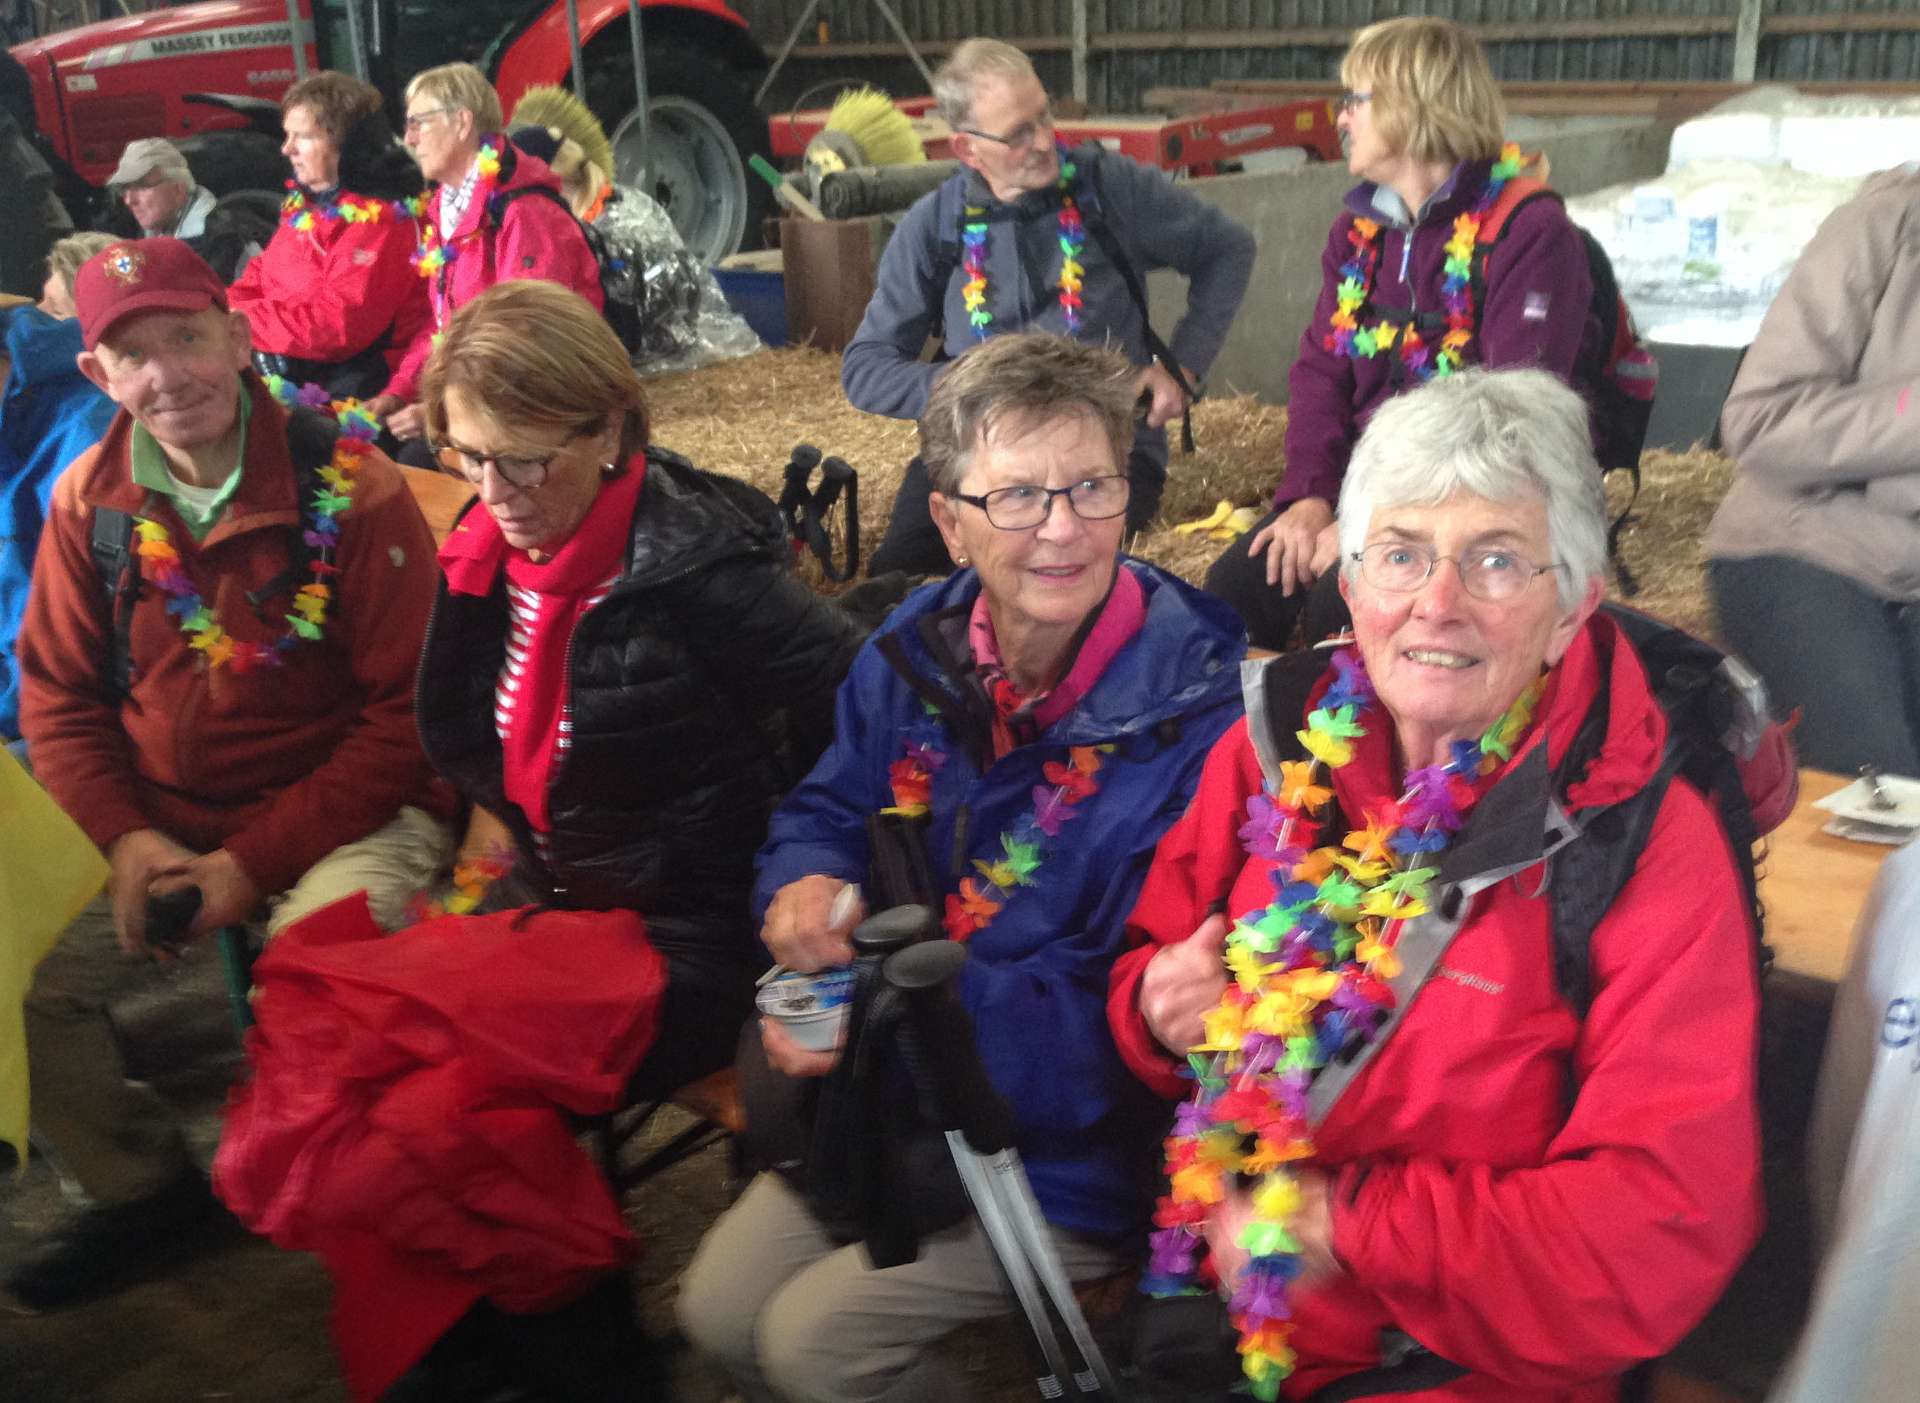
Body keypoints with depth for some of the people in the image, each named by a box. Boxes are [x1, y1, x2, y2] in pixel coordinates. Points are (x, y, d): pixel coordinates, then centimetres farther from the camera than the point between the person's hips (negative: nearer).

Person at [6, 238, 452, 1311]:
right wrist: (127, 836, -9)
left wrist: (255, 862, -17)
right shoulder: (90, 501, 2)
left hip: (347, 818, -5)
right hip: (161, 826, 5)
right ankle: (146, 1189, 20)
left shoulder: (349, 488, -13)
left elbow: (404, 716, -13)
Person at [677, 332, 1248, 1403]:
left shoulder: (1199, 713, -23)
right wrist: (807, 884, -12)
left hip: (1076, 1151, -6)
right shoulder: (919, 651, -2)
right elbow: (827, 810, 14)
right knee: (719, 1309, 5)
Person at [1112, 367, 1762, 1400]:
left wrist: (1347, 1223, -18)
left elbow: (1669, 1224, -16)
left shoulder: (1649, 846, -12)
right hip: (1207, 1313, 3)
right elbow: (1156, 957, 13)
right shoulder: (1278, 748, 0)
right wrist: (1159, 1005, -10)